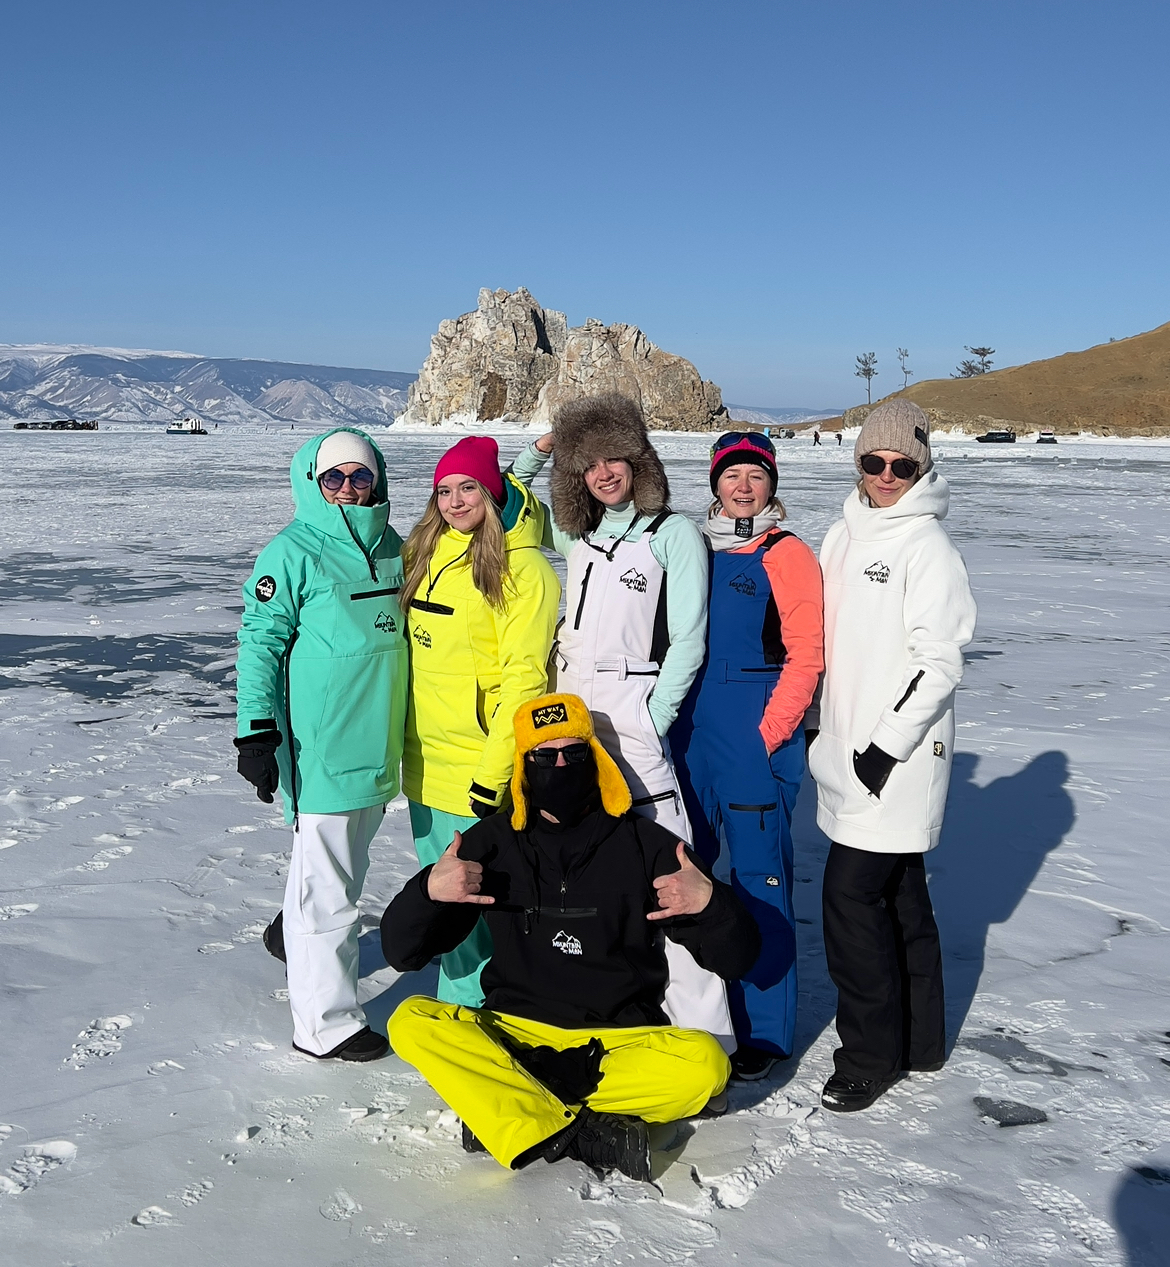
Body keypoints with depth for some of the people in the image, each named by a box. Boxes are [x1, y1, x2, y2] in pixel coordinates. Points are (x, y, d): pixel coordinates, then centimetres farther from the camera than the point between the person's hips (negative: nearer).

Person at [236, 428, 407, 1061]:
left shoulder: (391, 547, 11)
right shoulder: (293, 552, -10)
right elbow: (260, 642, -11)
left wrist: (401, 729, 28)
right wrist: (257, 732, -17)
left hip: (376, 742, 7)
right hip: (320, 748, -7)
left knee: (346, 861, 23)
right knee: (327, 883, -1)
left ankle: (295, 931, 48)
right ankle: (325, 1023, 10)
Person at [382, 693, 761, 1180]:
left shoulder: (645, 844, -1)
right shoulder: (492, 843, 3)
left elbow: (736, 960, 0)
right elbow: (402, 952, 4)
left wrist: (711, 903, -22)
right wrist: (428, 890, -17)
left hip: (621, 1041, -1)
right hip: (513, 1030, 1)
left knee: (705, 1064, -29)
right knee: (411, 1022, -24)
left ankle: (504, 1098, -26)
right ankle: (586, 1133, -33)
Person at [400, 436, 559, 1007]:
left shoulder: (524, 569, -14)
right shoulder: (425, 552, 8)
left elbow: (524, 679, -17)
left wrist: (493, 773, -19)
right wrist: (410, 744, 15)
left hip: (481, 767, -7)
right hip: (425, 762, 8)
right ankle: (454, 1007, 34)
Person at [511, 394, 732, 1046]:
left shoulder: (674, 533, -2)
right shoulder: (579, 533, 15)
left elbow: (688, 640, -6)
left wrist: (651, 724, -11)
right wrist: (539, 449, 15)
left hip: (630, 713, -6)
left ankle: (705, 1033, -5)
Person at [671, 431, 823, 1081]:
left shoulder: (787, 555, -3)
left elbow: (806, 656, -8)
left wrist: (767, 733, -12)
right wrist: (667, 721, 9)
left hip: (755, 738, -6)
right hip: (688, 735, 6)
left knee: (759, 881, -1)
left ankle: (765, 1030, 11)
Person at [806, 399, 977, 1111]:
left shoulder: (927, 545, -11)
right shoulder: (845, 536, 12)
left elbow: (938, 662, -16)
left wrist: (888, 742, -17)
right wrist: (813, 719, 17)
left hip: (899, 757, -8)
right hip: (849, 747, 8)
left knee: (852, 893, -7)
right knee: (900, 894, 16)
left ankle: (871, 1053, 8)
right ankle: (918, 1040, 30)